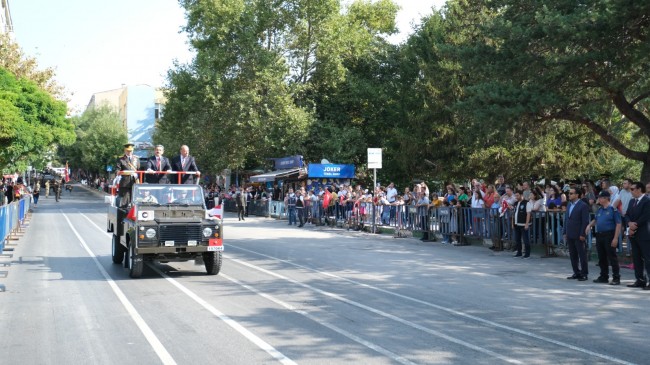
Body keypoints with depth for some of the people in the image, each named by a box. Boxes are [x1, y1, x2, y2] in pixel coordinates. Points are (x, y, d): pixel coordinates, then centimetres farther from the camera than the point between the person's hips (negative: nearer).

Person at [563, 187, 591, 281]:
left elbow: (585, 221, -13)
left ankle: (584, 274, 7)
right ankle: (576, 273, 19)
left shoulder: (583, 206, -10)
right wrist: (564, 232, 12)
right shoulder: (569, 205, 14)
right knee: (573, 255, 11)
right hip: (570, 235, 8)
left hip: (579, 236, -8)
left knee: (582, 255, 0)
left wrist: (582, 234, -16)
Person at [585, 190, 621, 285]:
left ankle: (616, 278, 2)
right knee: (601, 258, 12)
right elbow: (595, 220, 28)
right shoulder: (599, 210, 13)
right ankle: (604, 277, 21)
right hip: (599, 235, 8)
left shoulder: (613, 209, -10)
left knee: (612, 257, -4)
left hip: (609, 235, -8)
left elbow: (618, 224, -13)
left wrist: (615, 238, -18)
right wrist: (589, 225, 7)